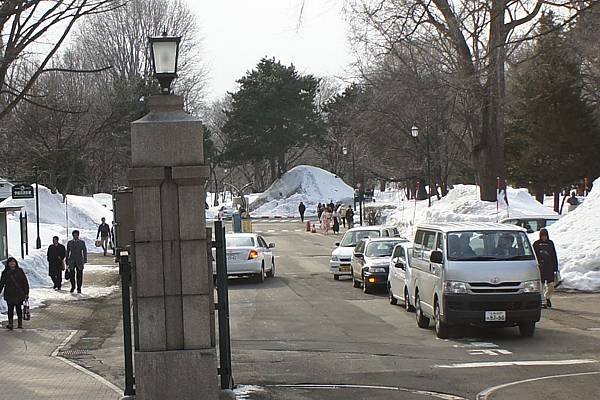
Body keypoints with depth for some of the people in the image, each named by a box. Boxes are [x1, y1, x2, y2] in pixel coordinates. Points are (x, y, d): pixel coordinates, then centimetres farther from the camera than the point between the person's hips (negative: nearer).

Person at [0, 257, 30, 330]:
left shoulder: (20, 271, 2)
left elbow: (25, 282, 5)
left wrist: (26, 293, 1)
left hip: (19, 294, 0)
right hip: (9, 294, 1)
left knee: (19, 309, 4)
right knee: (10, 309, -4)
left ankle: (20, 324, 12)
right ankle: (10, 323, -3)